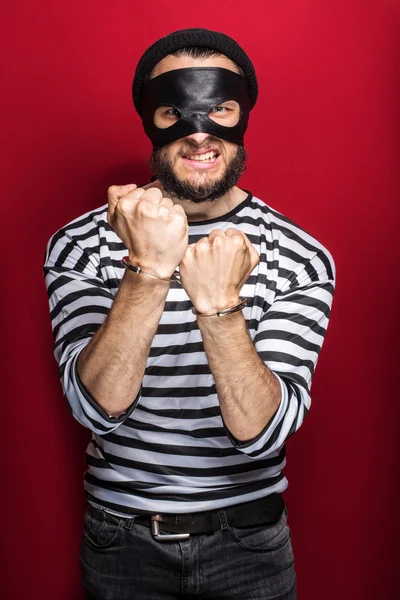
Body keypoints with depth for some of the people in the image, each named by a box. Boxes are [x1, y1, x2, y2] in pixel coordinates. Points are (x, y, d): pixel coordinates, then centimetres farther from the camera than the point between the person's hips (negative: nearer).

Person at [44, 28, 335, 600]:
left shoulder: (300, 257, -14)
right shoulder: (81, 244, -12)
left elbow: (262, 432, -20)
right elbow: (100, 406, -22)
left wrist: (220, 306, -36)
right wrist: (148, 270, -35)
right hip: (121, 542, 1)